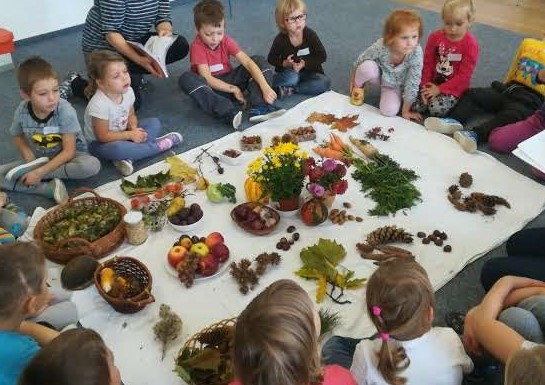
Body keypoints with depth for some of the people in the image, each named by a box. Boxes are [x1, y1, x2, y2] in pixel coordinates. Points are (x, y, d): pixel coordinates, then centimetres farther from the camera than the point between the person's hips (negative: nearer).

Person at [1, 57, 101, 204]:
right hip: (38, 159, 3)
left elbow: (68, 151, -22)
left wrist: (39, 172, -26)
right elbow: (18, 137, 6)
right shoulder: (21, 112, -15)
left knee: (92, 165, -35)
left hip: (66, 157, -3)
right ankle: (51, 188, -25)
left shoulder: (65, 110, -25)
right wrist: (30, 161, -12)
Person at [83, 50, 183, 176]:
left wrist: (134, 129, -18)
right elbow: (103, 136, -25)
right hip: (100, 143, -7)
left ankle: (126, 157, -23)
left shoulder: (128, 91, -11)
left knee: (154, 122, -3)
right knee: (116, 148, -40)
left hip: (122, 134, 8)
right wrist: (130, 135, -24)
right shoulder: (99, 105, -31)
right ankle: (156, 146, -18)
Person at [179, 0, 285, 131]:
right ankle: (229, 113, -48)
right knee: (186, 79, -35)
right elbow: (207, 78, -23)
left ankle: (259, 107, -33)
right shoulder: (197, 46, -16)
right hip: (211, 87, -4)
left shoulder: (226, 41, -6)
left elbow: (248, 62, -17)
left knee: (260, 61, -11)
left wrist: (265, 87, -30)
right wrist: (233, 89, -29)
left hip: (229, 80, 4)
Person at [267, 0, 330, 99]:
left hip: (309, 72, 3)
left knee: (325, 82, -26)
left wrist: (305, 63, -22)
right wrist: (285, 63, -20)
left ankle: (289, 90, -23)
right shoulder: (280, 39, -12)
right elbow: (271, 59, 0)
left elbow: (322, 56, -8)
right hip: (289, 73, -3)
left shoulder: (310, 34, -11)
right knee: (292, 78, -39)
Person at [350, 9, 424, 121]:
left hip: (395, 85, 0)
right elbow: (360, 61, -14)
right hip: (379, 74, 0)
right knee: (367, 66, -34)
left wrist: (406, 111, -15)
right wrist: (353, 83, 1)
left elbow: (412, 83, -24)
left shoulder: (416, 53, -34)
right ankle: (358, 87, 0)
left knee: (389, 111, -23)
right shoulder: (380, 47, -34)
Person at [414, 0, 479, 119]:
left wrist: (439, 89, -19)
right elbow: (427, 63, 2)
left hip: (454, 87, -3)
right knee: (416, 106, -16)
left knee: (436, 109, -27)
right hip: (432, 83, 3)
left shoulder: (471, 44, -14)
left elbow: (464, 75, -14)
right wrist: (425, 85, -9)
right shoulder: (435, 37, -4)